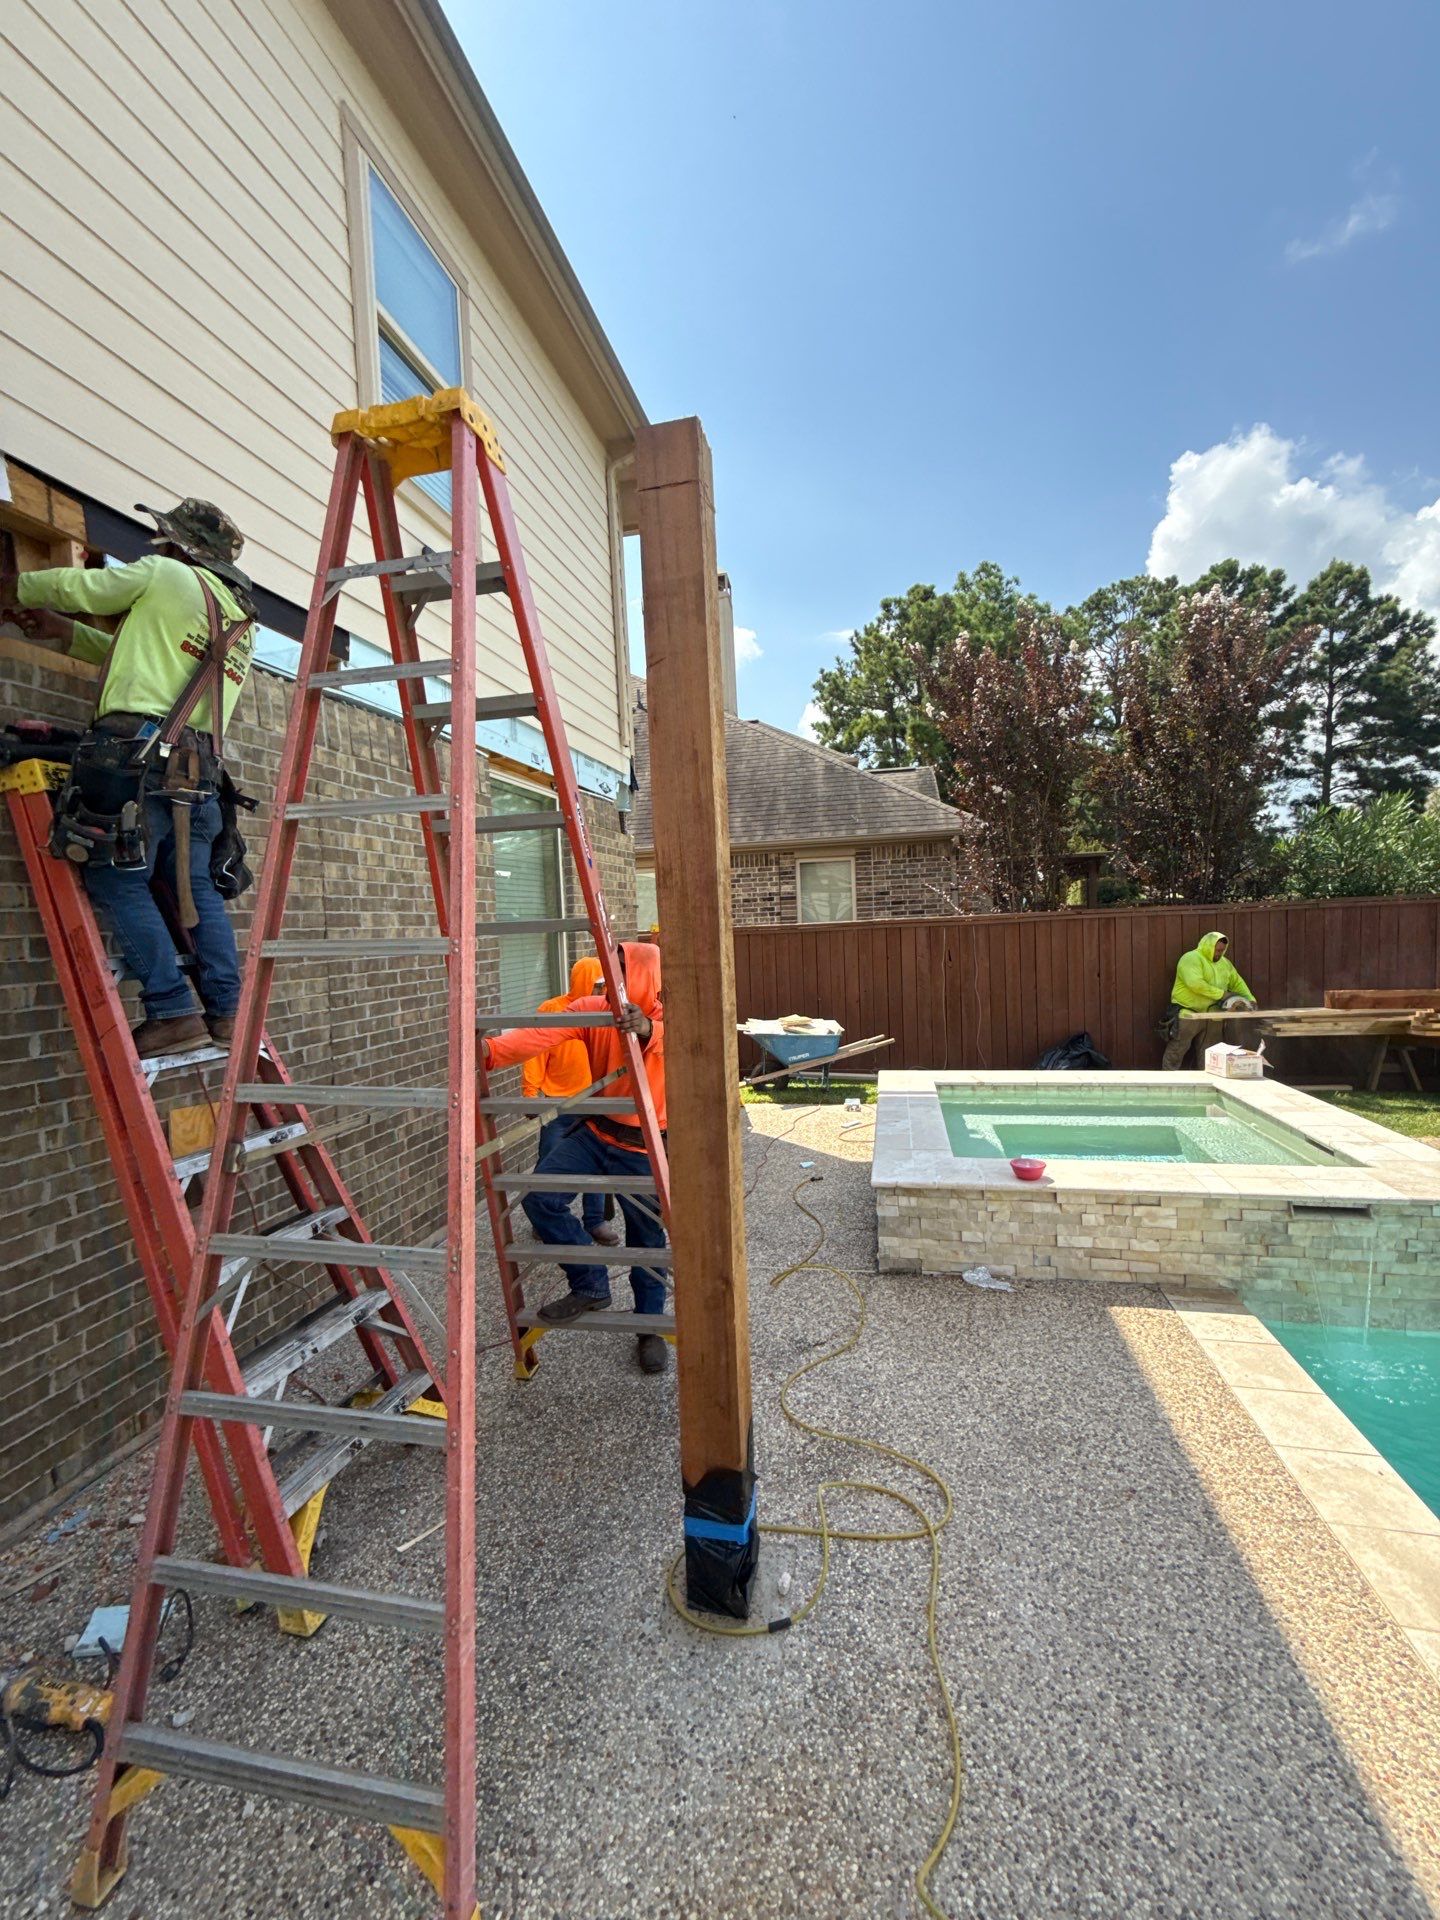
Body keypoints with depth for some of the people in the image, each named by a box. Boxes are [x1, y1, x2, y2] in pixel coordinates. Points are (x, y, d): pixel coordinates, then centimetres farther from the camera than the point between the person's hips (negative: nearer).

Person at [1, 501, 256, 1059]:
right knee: (196, 887, 8)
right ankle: (227, 1012, 3)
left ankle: (173, 1013, -13)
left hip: (137, 747, -7)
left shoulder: (163, 575, 6)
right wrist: (67, 633, 34)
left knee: (118, 881, -6)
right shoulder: (241, 622, 25)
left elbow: (76, 586, 13)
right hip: (199, 763, 7)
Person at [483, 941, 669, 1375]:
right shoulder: (593, 1009, -8)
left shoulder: (670, 1016, -15)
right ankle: (591, 1285, 6)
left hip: (644, 1147, -3)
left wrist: (647, 1029, -61)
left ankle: (650, 1327, 36)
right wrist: (493, 1049, -41)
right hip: (596, 1131, 3)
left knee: (646, 1240, 10)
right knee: (540, 1196, -14)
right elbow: (542, 1034, -23)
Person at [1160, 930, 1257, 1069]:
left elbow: (1237, 982, 20)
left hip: (1212, 1015, 8)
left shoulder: (1224, 962, 15)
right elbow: (1195, 984, -25)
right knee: (1176, 1051, -4)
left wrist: (1250, 999, 4)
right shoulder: (1191, 958, -12)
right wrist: (1221, 994, -20)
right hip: (1187, 1014, -8)